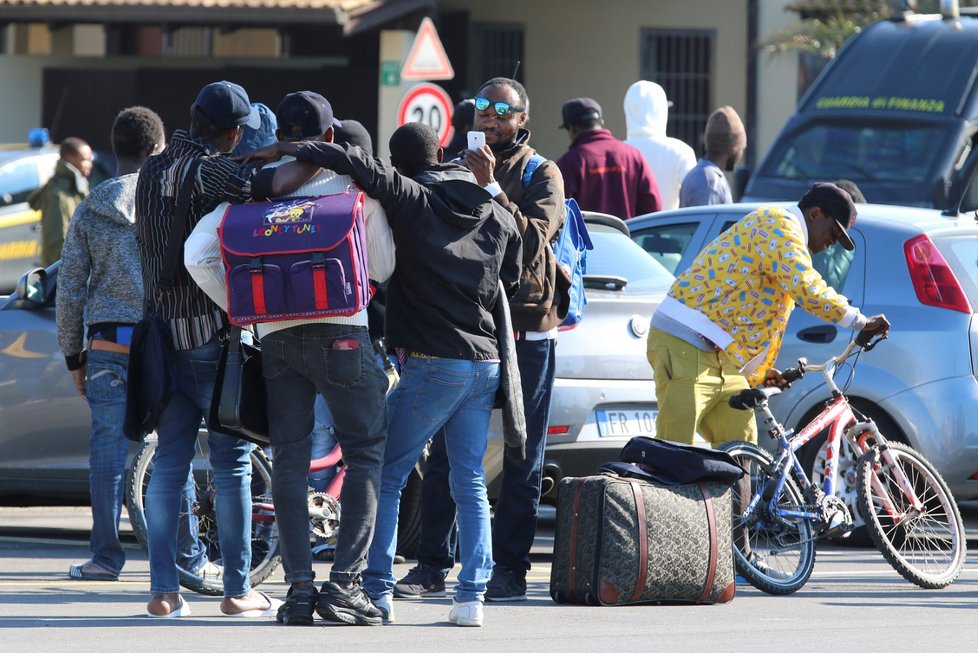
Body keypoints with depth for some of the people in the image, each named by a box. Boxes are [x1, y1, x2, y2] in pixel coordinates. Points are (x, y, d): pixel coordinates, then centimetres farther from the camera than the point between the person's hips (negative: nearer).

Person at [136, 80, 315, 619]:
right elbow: (272, 185, -30)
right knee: (231, 463, 2)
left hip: (162, 330, 6)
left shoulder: (152, 171, 10)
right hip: (211, 332, -6)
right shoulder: (209, 171, -14)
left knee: (168, 463, 6)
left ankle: (163, 590, 2)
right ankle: (237, 590, 4)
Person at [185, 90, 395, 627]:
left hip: (276, 336, 3)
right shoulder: (355, 184, 3)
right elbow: (383, 266, 8)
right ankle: (344, 582, -6)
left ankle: (298, 587, 0)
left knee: (289, 458, 6)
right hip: (341, 334, -2)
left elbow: (198, 255, 0)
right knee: (364, 451, 5)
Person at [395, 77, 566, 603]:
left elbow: (533, 239, -15)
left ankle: (509, 568, 3)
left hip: (524, 330, -4)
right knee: (444, 452, 1)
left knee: (521, 458, 0)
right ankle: (433, 565, 5)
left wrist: (489, 188, -19)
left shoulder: (541, 175, 2)